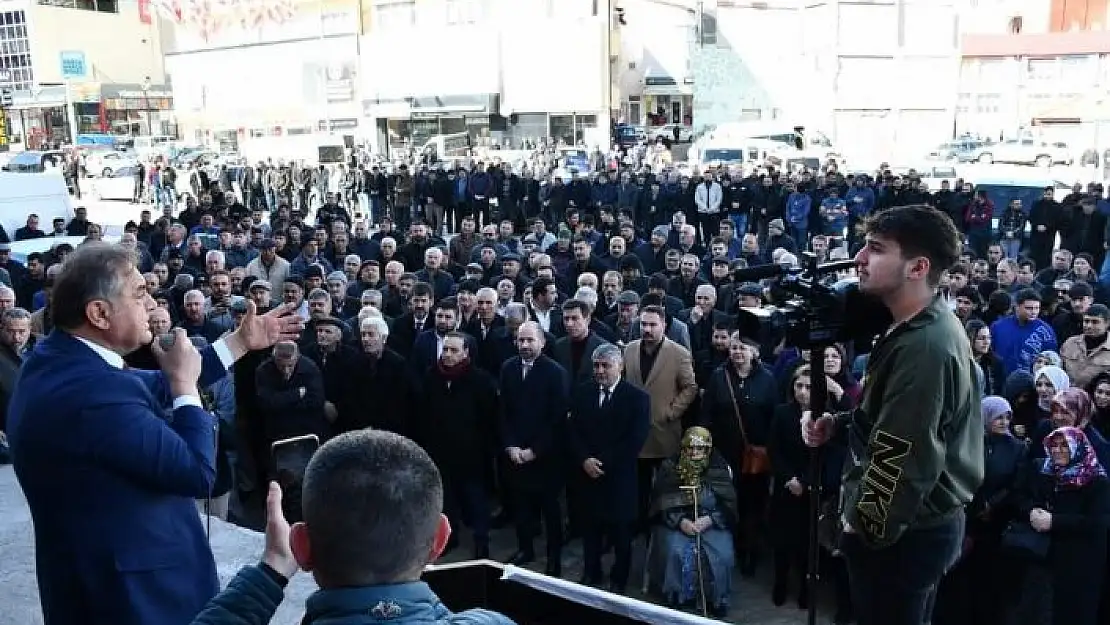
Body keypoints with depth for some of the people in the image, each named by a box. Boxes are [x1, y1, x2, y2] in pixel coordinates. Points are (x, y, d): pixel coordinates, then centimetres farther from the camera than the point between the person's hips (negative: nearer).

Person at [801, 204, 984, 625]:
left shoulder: (924, 347, -28)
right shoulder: (925, 328, 6)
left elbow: (906, 458, -29)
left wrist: (863, 523, -15)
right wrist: (838, 422, 3)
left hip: (901, 534, -10)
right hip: (920, 522, 10)